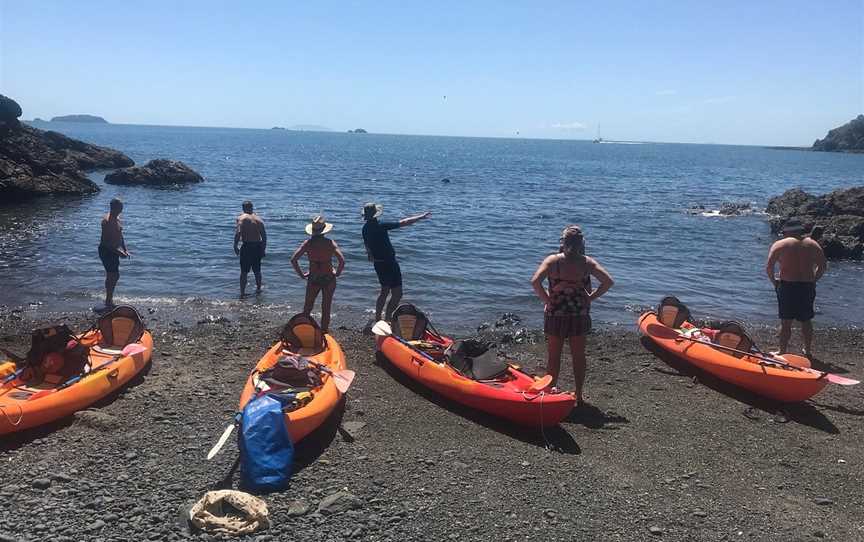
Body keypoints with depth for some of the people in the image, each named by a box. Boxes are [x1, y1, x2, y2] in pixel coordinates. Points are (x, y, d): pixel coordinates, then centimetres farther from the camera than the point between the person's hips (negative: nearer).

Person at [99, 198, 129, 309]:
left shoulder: (117, 218, 9)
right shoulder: (107, 221, -21)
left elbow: (120, 235, 19)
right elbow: (105, 241, -25)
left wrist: (125, 249, 13)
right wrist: (119, 252, -28)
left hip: (113, 251, 10)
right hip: (106, 251, -10)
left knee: (114, 276, 16)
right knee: (112, 276, -5)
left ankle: (109, 300, 28)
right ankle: (108, 302, 4)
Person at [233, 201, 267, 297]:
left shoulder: (241, 218, -6)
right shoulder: (258, 219, 6)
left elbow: (238, 233, -20)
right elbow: (264, 235, 4)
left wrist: (235, 246, -13)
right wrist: (263, 249, 11)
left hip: (247, 246, -4)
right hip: (258, 246, 4)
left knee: (244, 272, 2)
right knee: (257, 270, 19)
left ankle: (242, 292, 2)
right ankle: (258, 289, 32)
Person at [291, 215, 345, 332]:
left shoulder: (308, 243, -6)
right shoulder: (330, 243, -10)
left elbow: (293, 260, -11)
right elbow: (342, 260, -18)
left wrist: (301, 274, -1)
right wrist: (337, 273, -3)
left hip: (313, 279, 1)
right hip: (329, 279, -1)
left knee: (307, 308, 16)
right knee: (326, 309, 11)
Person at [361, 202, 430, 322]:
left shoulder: (365, 228, 1)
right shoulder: (380, 226, -22)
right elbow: (403, 223, -20)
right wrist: (421, 217, -10)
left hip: (378, 263, 9)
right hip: (389, 263, -8)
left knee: (384, 291, 22)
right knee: (397, 295, -2)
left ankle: (377, 320, 26)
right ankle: (386, 321, -4)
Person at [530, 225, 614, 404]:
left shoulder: (553, 260, -10)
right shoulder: (587, 262, -5)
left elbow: (535, 281, -21)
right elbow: (608, 281, -10)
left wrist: (547, 300, -9)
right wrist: (591, 297, -2)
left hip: (555, 315, -1)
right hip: (580, 316, 1)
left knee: (554, 356, 11)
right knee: (578, 356, 13)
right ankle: (579, 395, 21)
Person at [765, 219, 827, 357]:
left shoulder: (780, 244, -3)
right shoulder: (813, 244, 8)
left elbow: (769, 267, -11)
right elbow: (823, 266, 7)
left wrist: (774, 281, 3)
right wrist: (813, 280, 16)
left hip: (787, 286, -3)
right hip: (808, 287, 4)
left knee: (786, 322, 3)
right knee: (806, 321, 16)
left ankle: (783, 352, 8)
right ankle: (808, 351, 28)